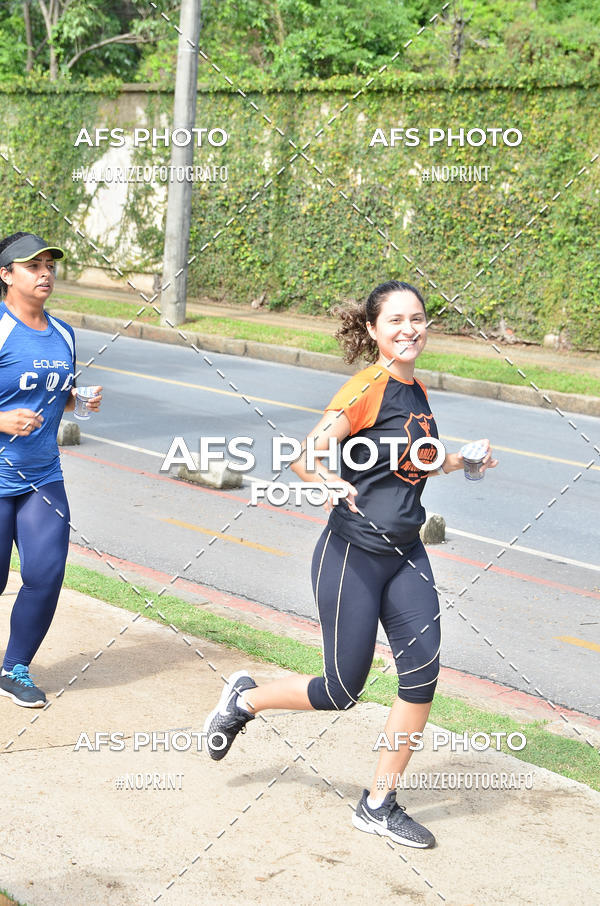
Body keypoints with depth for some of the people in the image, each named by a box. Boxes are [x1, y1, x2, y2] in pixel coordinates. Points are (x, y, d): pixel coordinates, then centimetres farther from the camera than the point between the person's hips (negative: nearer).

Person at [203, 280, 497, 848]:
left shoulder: (416, 391, 9)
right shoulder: (367, 389, -15)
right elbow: (303, 457, -21)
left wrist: (457, 461, 11)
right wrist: (337, 489, -38)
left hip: (406, 555, 7)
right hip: (353, 554, -7)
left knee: (422, 674, -2)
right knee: (341, 691, 1)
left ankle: (378, 805, 12)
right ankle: (245, 699, 29)